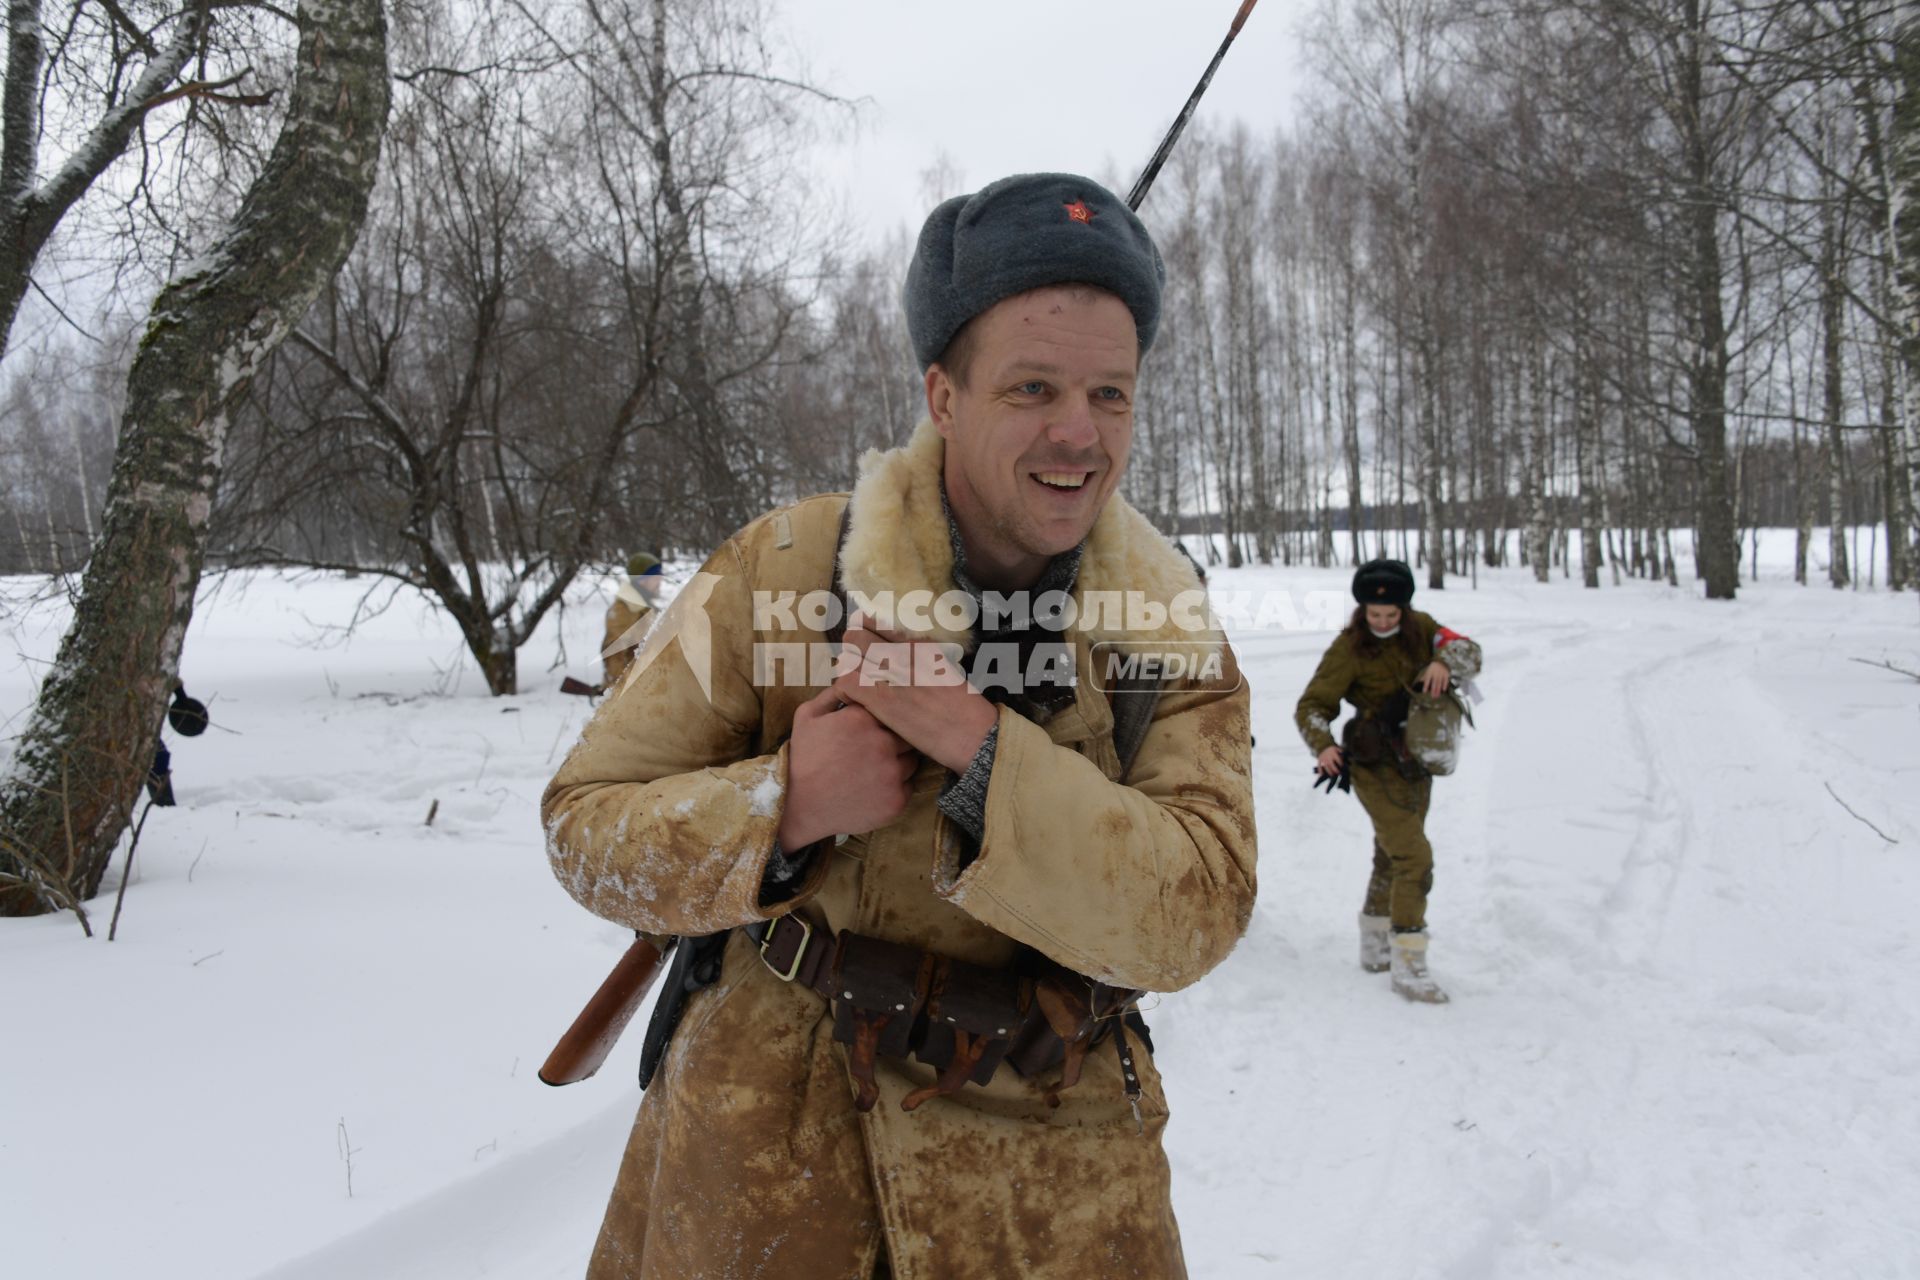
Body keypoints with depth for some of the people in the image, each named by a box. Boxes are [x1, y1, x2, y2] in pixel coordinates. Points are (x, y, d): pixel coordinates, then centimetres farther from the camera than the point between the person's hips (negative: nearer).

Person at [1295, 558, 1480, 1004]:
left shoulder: (1420, 628, 0)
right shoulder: (1349, 648, -14)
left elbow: (1468, 653, -8)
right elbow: (1313, 705, -13)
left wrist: (1445, 662, -30)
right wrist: (1323, 746, -30)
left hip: (1415, 762, 7)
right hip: (1376, 766, -6)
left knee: (1392, 856, 18)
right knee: (1414, 856, -16)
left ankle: (1374, 949, 34)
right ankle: (1408, 967, -10)